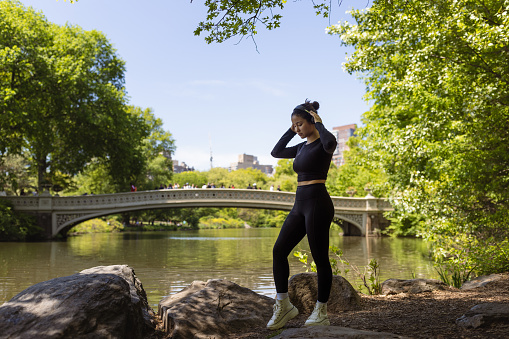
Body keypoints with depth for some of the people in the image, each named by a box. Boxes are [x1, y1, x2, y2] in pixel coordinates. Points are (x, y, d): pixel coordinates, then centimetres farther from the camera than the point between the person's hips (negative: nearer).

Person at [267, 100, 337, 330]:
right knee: (279, 250, 1)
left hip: (317, 203, -8)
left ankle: (321, 312, 13)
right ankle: (283, 305, 10)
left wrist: (319, 123, -15)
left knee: (320, 258, 0)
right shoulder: (302, 147, 17)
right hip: (300, 205, 8)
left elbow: (330, 143, -32)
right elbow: (276, 152, 22)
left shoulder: (323, 144, -7)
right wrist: (291, 131, 15)